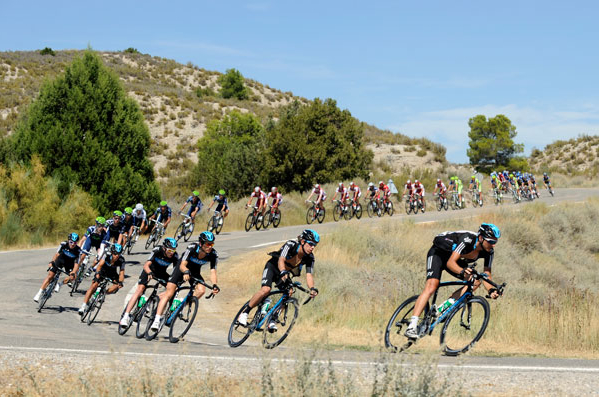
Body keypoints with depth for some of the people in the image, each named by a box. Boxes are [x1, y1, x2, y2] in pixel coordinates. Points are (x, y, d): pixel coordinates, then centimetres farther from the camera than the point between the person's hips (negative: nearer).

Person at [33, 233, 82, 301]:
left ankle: (59, 284, 9)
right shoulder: (63, 244, -25)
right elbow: (57, 254, -17)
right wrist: (51, 262, -33)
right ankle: (39, 293, -4)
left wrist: (73, 274, -41)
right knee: (50, 275, -10)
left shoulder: (78, 251, -28)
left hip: (70, 263, 0)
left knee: (72, 277, -21)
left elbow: (76, 264, -27)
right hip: (61, 259, 0)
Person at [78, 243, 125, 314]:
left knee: (117, 285, -26)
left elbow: (121, 273, -31)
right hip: (103, 271, -1)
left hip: (113, 274, 1)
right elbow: (100, 265, -41)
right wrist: (97, 276, -56)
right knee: (94, 285, -20)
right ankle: (84, 306, -18)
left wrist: (120, 282, -49)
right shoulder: (107, 255, -30)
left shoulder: (121, 260, -27)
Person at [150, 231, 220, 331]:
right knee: (169, 294, -15)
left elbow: (213, 271, -25)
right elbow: (182, 265, -35)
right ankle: (157, 320, -12)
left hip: (195, 272, 3)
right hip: (182, 270, -3)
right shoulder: (191, 248, -31)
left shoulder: (213, 254, -24)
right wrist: (186, 272, -57)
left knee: (201, 290, -26)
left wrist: (214, 285, -42)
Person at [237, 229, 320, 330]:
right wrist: (283, 273, -63)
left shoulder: (309, 258, -17)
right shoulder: (291, 245, -30)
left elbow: (309, 274, -25)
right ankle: (245, 312, -12)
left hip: (285, 272, 5)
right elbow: (281, 260, -43)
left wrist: (312, 288, -45)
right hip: (273, 266, -5)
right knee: (266, 290, -28)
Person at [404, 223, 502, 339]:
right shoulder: (468, 240, -35)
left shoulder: (489, 251, -17)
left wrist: (491, 290, -35)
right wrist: (462, 271, -58)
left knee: (476, 281, -14)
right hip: (438, 253, -7)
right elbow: (450, 262, -39)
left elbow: (487, 275, -15)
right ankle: (412, 326, -30)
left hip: (453, 258, 7)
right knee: (431, 287, -26)